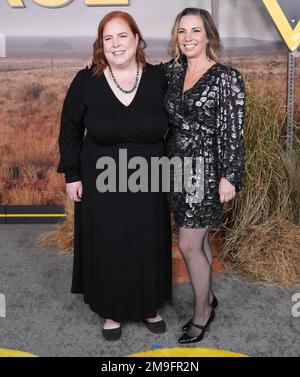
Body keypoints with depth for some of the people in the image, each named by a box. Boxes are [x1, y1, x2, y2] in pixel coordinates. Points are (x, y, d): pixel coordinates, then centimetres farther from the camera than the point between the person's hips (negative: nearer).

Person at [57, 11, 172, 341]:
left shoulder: (158, 79, -5)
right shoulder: (86, 81, -7)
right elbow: (70, 130, 0)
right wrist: (71, 175, -2)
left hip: (148, 184, 1)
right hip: (101, 184, -1)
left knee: (148, 247, 13)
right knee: (107, 248, 10)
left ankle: (149, 306, 36)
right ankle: (112, 311, 31)